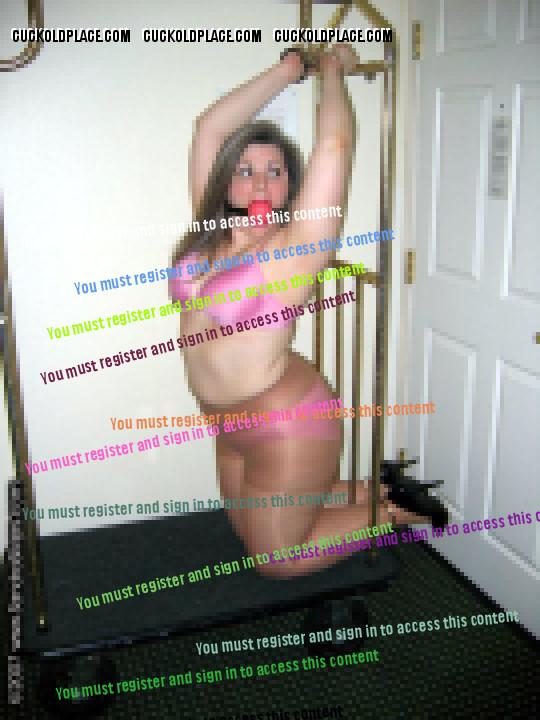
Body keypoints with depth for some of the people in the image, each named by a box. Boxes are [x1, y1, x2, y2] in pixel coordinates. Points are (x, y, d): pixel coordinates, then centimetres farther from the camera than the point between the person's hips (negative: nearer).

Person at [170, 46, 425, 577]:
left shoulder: (293, 246, -17)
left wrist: (332, 70, -6)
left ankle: (394, 508, 24)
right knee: (256, 539, 23)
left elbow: (335, 145, -22)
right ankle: (371, 490, 36)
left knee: (279, 561, 9)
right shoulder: (212, 231, -1)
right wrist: (287, 70, 3)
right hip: (235, 426, 7)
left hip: (288, 423, -7)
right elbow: (211, 127, 0)